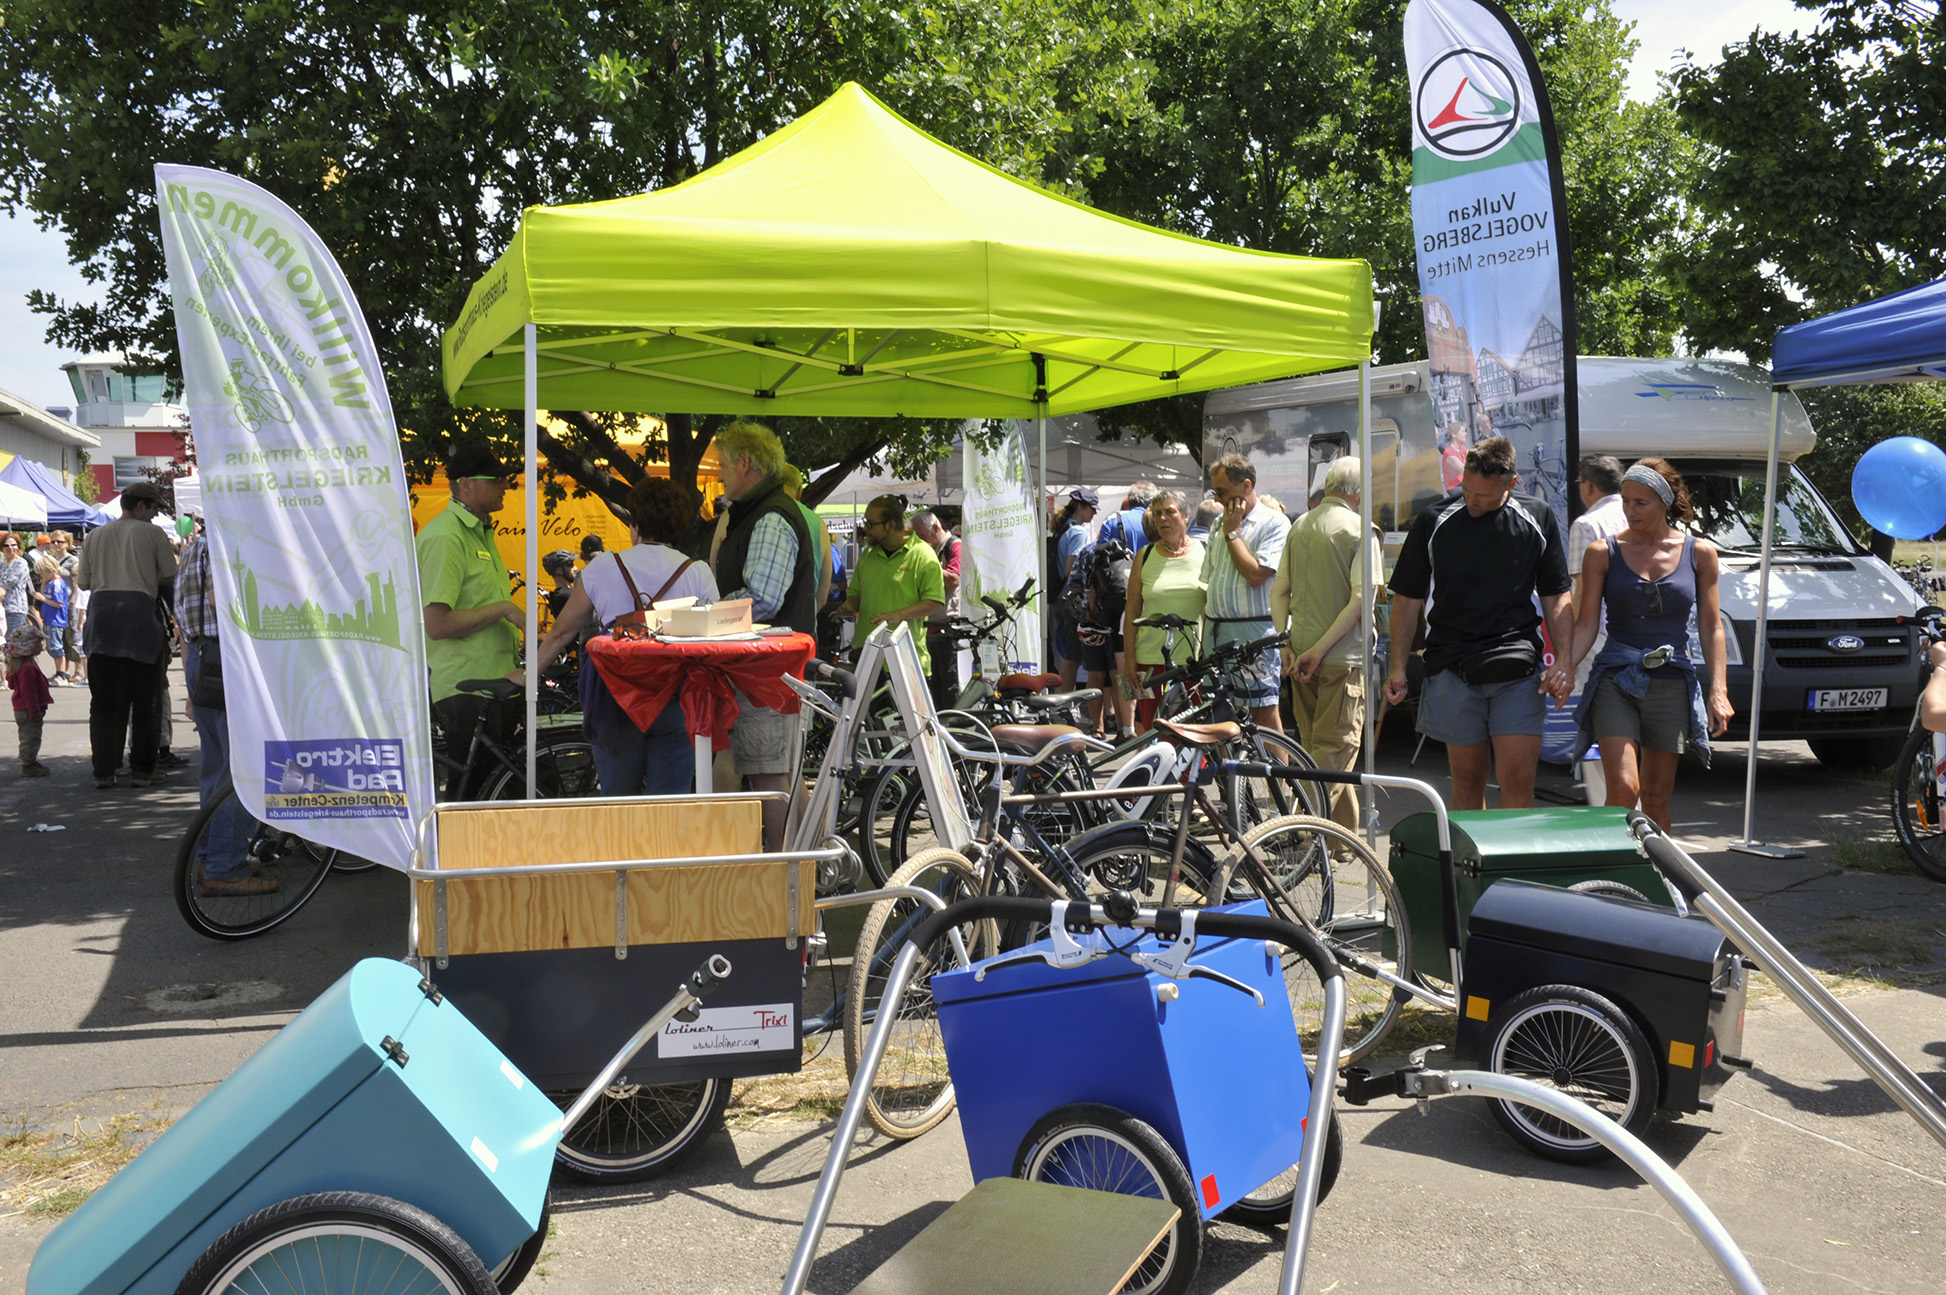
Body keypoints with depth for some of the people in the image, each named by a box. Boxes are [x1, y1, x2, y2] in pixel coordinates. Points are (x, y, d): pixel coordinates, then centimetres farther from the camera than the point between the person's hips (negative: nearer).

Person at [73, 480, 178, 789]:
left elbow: (83, 582, 15)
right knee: (144, 698, 4)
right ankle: (142, 769, 6)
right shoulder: (152, 532, 3)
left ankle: (103, 770, 7)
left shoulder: (96, 536, 15)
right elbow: (170, 578, 4)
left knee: (103, 699, 8)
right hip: (139, 611, -4)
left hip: (101, 613, 4)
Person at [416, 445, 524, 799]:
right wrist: (502, 608, -17)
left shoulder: (482, 532, 18)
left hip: (494, 683, 10)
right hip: (466, 690, -10)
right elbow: (437, 624, -23)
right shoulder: (444, 537, -15)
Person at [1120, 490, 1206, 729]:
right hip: (1152, 659, 1)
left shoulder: (1206, 553, 5)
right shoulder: (1145, 556, 8)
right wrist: (1129, 658, 3)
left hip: (1195, 658, -1)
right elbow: (1132, 610, 9)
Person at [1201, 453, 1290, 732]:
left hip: (1255, 634, -7)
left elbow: (1256, 575, -18)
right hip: (1218, 634, 7)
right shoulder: (1220, 526, 17)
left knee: (1265, 713, -7)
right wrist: (1206, 632, 14)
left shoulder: (1274, 522, -6)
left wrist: (1232, 533, -8)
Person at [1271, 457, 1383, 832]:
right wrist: (1319, 651, -17)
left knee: (1316, 745, 16)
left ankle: (1344, 832, 28)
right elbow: (1360, 599, -19)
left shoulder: (1299, 526, 9)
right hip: (1343, 657, -6)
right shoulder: (1360, 529, -10)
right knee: (1336, 748, -1)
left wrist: (1287, 645, 2)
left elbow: (1279, 591, 6)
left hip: (1300, 654, 7)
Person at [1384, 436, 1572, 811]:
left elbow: (1556, 598, 11)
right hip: (1452, 671, 0)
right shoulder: (1433, 521, 3)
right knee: (1467, 780, 6)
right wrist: (1398, 666, 2)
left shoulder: (1537, 519, 5)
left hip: (1517, 672, 0)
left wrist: (1565, 660, -2)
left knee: (1519, 779, -7)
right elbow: (1408, 599, 8)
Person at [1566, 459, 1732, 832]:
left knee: (1657, 798, 7)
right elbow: (1587, 624, -1)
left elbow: (1711, 627, 8)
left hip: (1673, 684, 2)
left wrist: (1718, 691, 0)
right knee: (1623, 790, -14)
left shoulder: (1699, 553, 5)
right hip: (1615, 681, -1)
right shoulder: (1603, 553, 2)